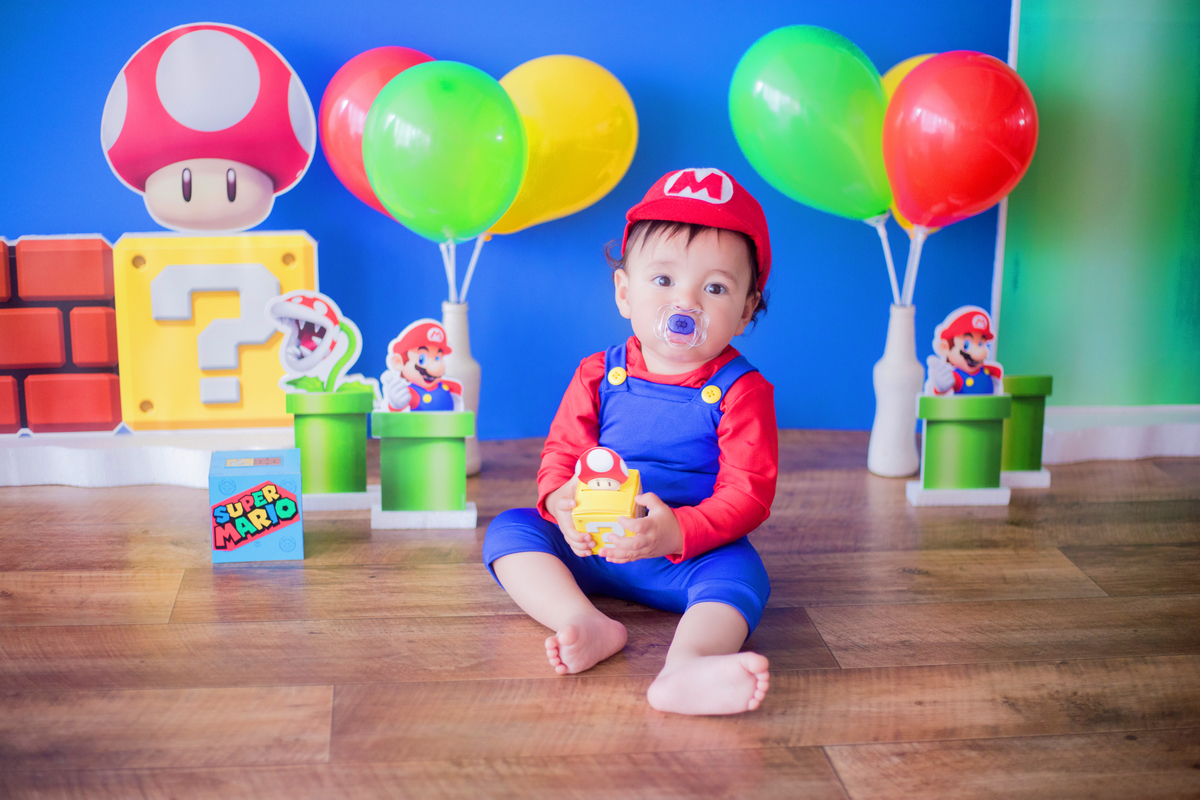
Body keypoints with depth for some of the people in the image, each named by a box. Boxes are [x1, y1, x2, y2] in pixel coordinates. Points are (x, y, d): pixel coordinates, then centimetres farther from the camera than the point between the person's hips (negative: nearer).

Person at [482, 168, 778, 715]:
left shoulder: (741, 391, -7)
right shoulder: (599, 376, 3)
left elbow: (748, 493, -13)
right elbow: (561, 453, 5)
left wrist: (677, 531, -32)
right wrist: (563, 502, -21)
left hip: (688, 557, -3)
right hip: (589, 547, 4)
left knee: (739, 570, -33)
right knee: (510, 528, -15)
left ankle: (688, 665, -62)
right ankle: (584, 622, -38)